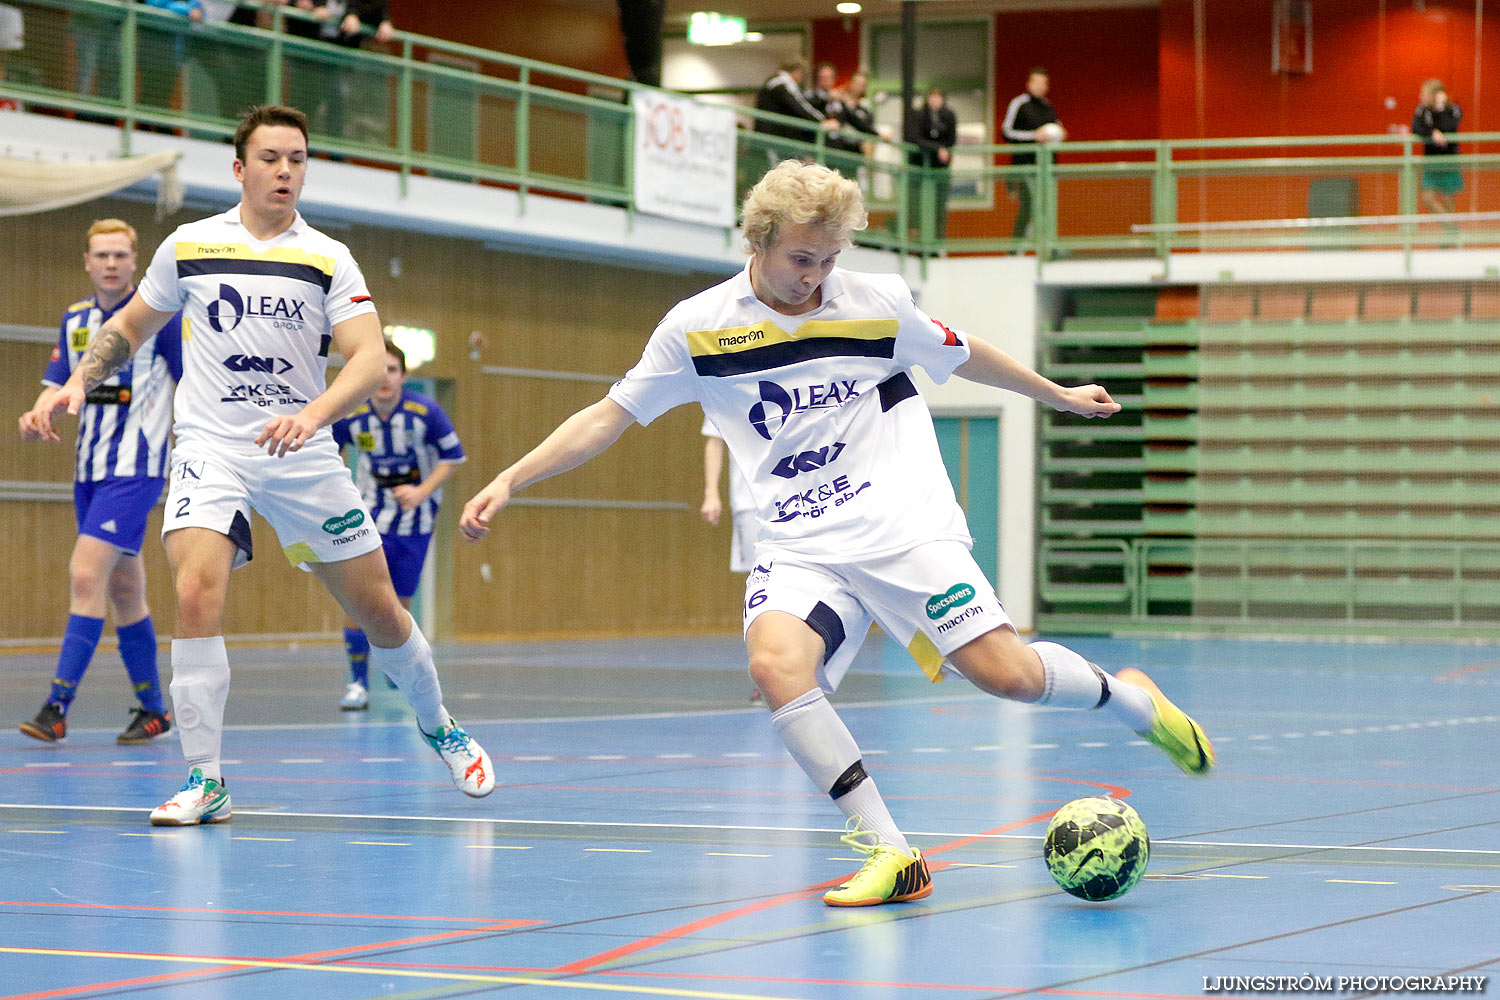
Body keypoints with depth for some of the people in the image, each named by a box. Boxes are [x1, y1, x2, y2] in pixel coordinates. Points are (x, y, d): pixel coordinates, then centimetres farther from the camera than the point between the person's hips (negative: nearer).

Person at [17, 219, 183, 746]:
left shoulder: (161, 313, -6)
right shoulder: (75, 319, 11)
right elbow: (59, 385, 11)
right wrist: (37, 414, -11)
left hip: (134, 470, -7)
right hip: (89, 469, 7)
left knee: (86, 575, -18)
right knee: (123, 590, 11)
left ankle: (56, 708, -22)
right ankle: (153, 709, 21)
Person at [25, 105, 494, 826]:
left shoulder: (328, 259, 1)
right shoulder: (187, 246, 5)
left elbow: (369, 359, -10)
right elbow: (130, 326, 20)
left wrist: (313, 413, -27)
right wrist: (76, 384, 5)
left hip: (304, 457, 1)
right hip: (210, 448, 0)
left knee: (379, 611, 4)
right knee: (196, 596, -24)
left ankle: (438, 727, 33)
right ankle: (205, 780, -15)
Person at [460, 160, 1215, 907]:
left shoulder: (878, 304, 2)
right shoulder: (697, 327, 0)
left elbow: (963, 356, 20)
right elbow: (609, 417, 7)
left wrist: (1059, 395, 32)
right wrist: (509, 482, -2)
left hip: (908, 531, -1)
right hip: (799, 548, 1)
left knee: (1005, 672, -17)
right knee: (776, 664, -29)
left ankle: (1128, 698, 17)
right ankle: (889, 854, -21)